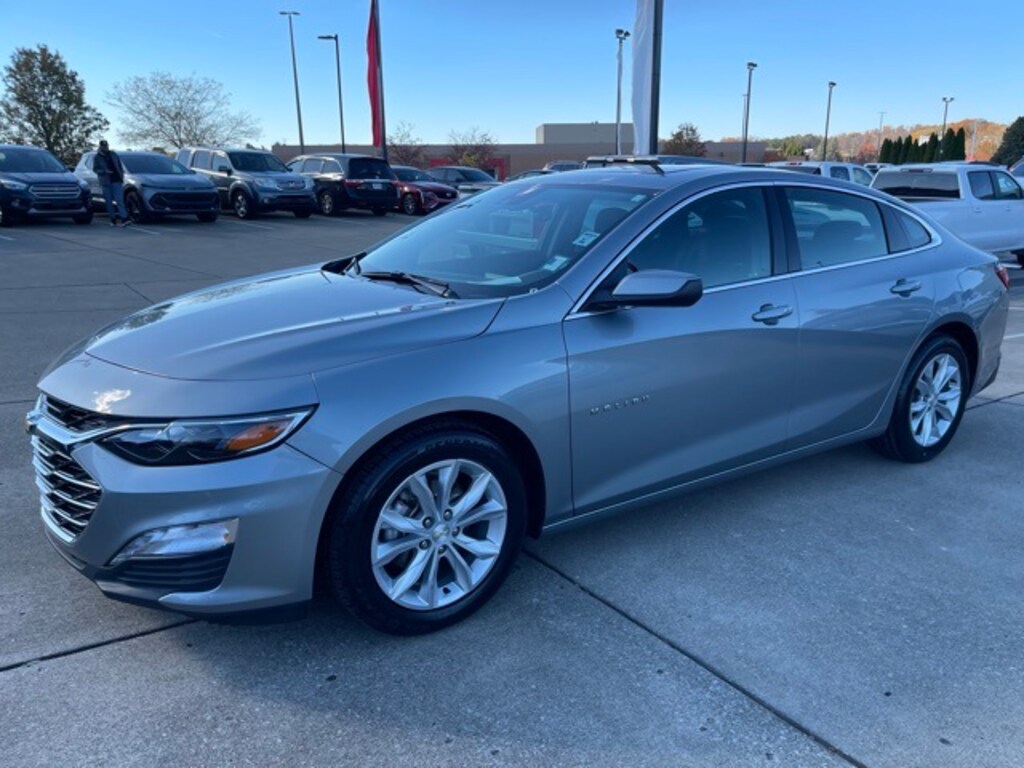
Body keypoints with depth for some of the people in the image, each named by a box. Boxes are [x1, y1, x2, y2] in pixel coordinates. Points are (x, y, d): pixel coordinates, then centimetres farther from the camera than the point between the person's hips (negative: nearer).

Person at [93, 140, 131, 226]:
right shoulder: (97, 157, 7)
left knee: (119, 200, -10)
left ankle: (124, 219, -19)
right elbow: (95, 169, 3)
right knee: (109, 201, 2)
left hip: (117, 181, 0)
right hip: (106, 182, 0)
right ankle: (113, 219, 11)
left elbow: (120, 166, 17)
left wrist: (122, 175, 7)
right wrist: (105, 171, -13)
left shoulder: (113, 155, 14)